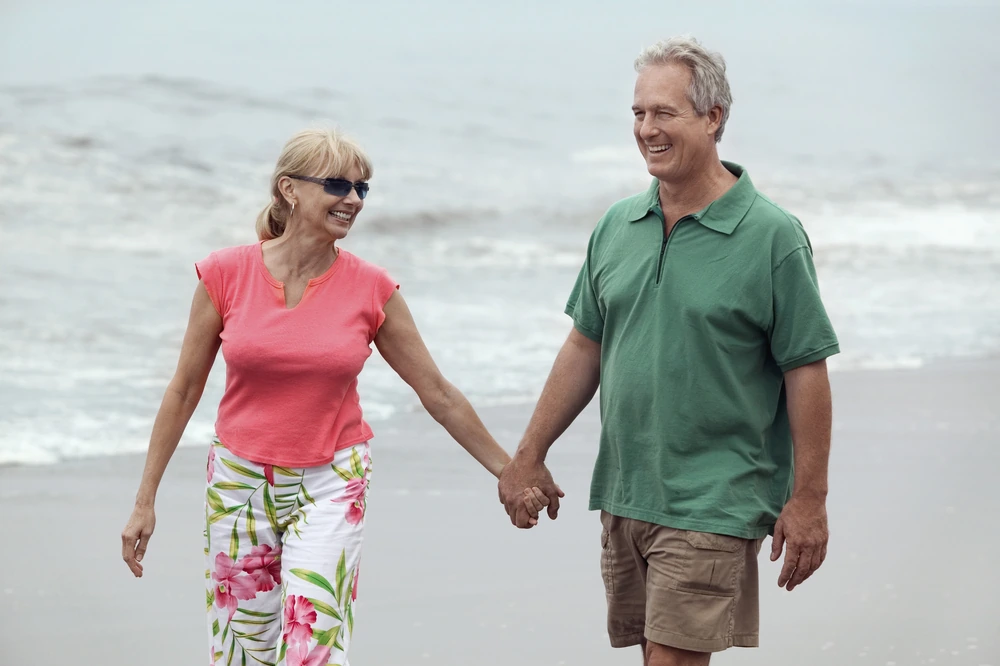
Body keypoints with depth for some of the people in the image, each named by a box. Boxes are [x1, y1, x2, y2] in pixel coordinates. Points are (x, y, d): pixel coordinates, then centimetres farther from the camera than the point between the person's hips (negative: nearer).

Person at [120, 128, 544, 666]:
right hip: (240, 483, 1)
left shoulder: (370, 289, -6)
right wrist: (145, 500, 3)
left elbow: (439, 395, 3)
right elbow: (184, 392, 2)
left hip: (329, 486, -1)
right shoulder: (227, 274, -7)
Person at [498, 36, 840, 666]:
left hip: (712, 504, -6)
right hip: (624, 495, 6)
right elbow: (585, 347, 16)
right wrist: (528, 457, 16)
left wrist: (808, 499, -10)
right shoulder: (618, 227, 8)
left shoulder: (772, 235, -8)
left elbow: (806, 372, -8)